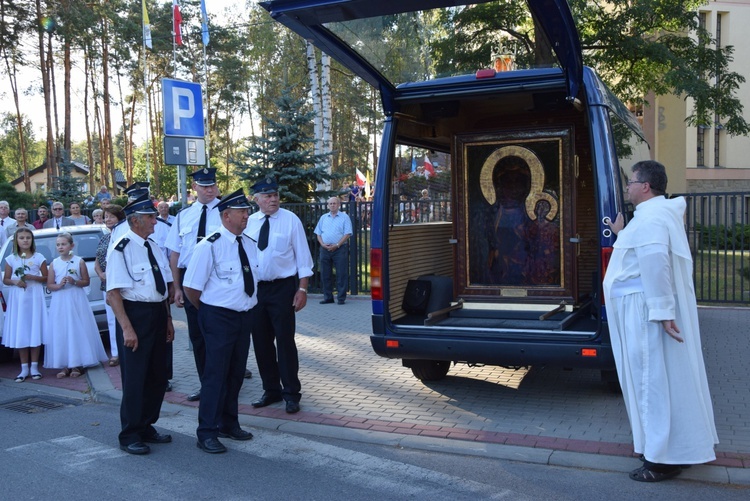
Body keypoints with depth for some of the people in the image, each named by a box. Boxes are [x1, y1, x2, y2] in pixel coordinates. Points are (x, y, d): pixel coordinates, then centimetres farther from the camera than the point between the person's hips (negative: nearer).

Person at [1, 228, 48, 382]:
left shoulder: (39, 258, 2)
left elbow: (46, 278, 3)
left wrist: (32, 277, -14)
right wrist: (15, 282, -11)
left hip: (34, 297, -1)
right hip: (17, 298, 2)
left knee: (35, 330, -1)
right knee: (20, 332, 2)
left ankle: (34, 366, 8)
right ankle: (24, 368, 10)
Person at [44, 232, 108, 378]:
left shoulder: (79, 262, -1)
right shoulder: (54, 264, 4)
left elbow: (87, 281, 1)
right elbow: (49, 285, 4)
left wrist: (74, 282, -16)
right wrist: (59, 285, -15)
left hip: (77, 301, -2)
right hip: (60, 302, 2)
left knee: (78, 331, -1)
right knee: (61, 332, 2)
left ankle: (77, 364, 8)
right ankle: (64, 366, 9)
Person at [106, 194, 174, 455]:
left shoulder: (153, 246, 11)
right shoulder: (122, 249, -14)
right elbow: (113, 293, -18)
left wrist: (168, 319, 14)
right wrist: (127, 328, -22)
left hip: (158, 314, 8)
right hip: (135, 315, -8)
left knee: (157, 376, 14)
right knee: (134, 378, 1)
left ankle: (146, 427, 30)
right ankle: (130, 436, 15)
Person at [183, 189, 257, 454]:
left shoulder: (249, 243, 6)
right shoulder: (209, 246, -15)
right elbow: (191, 287, -12)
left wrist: (249, 305, 12)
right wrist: (209, 312, -1)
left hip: (244, 316, 7)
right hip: (219, 318, -7)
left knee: (236, 372, 15)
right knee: (216, 374, -2)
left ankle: (229, 423, 30)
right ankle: (207, 432, 9)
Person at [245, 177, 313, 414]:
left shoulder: (290, 220, -6)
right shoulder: (249, 223, 4)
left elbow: (302, 257, -5)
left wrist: (302, 290, -11)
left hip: (283, 287, -4)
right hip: (255, 288, 4)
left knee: (285, 340, -2)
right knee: (261, 341, 11)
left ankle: (291, 394, 11)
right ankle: (271, 390, 26)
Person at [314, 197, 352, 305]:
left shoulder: (344, 217, 2)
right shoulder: (323, 218, 16)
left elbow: (347, 234, -6)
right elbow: (318, 233, 14)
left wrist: (337, 245, -14)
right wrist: (322, 244, -4)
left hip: (339, 249, -4)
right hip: (325, 249, 4)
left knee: (341, 274, -4)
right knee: (325, 274, 6)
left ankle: (341, 298, 1)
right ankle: (328, 297, 14)